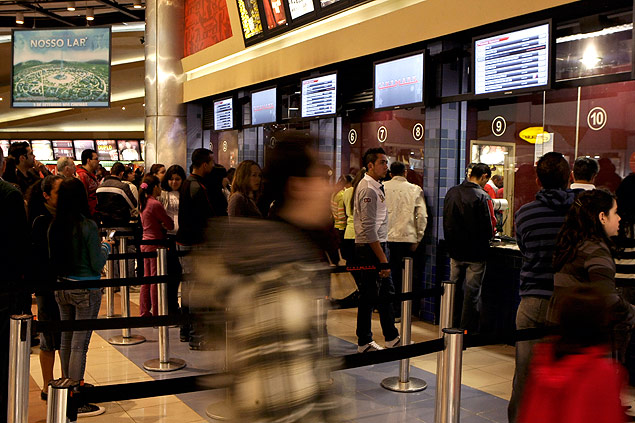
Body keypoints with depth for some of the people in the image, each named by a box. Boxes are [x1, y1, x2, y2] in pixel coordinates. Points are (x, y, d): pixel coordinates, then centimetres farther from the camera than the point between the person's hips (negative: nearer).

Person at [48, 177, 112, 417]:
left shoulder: (54, 226, 1)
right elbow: (97, 265, -14)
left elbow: (52, 260, 12)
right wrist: (106, 248, 6)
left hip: (62, 289, 6)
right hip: (86, 290, -6)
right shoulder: (88, 226, -16)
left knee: (66, 341, 18)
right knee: (80, 344, -1)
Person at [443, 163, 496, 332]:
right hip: (475, 252, -5)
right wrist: (489, 236, 6)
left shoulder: (451, 192, 1)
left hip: (455, 250, 5)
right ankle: (468, 331, 10)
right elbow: (489, 228, -16)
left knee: (454, 289, 16)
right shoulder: (482, 196, -17)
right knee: (472, 293, 4)